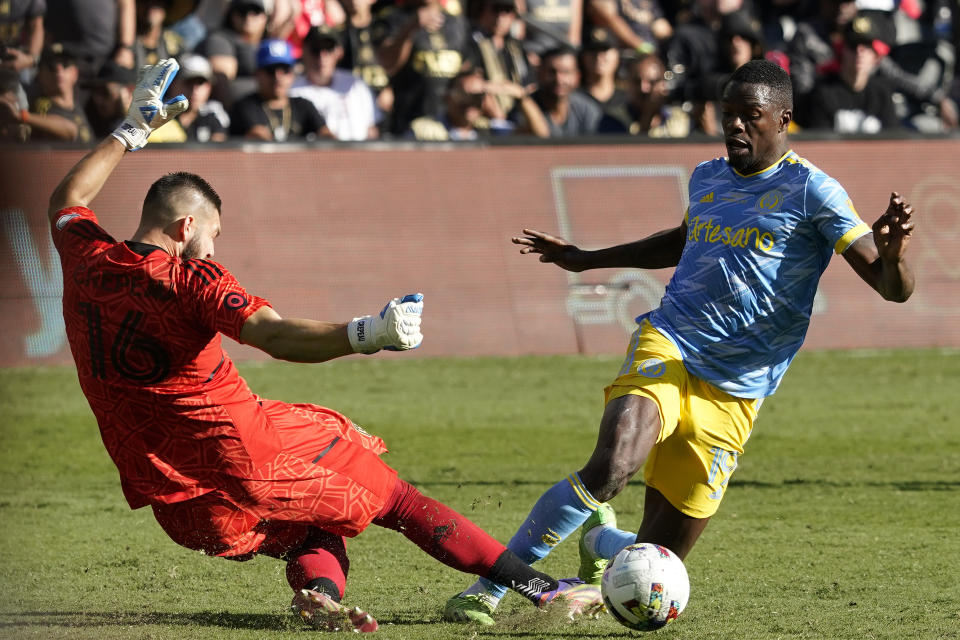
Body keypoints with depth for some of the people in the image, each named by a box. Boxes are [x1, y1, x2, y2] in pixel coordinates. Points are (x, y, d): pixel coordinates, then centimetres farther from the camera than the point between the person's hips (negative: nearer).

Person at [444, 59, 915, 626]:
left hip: (732, 395, -2)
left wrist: (893, 254, -34)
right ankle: (491, 586, -19)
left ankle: (598, 541, 39)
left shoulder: (811, 191, -4)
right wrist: (586, 259, 42)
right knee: (610, 467, -32)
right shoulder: (707, 179, 13)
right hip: (666, 349, 2)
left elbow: (893, 288, -10)